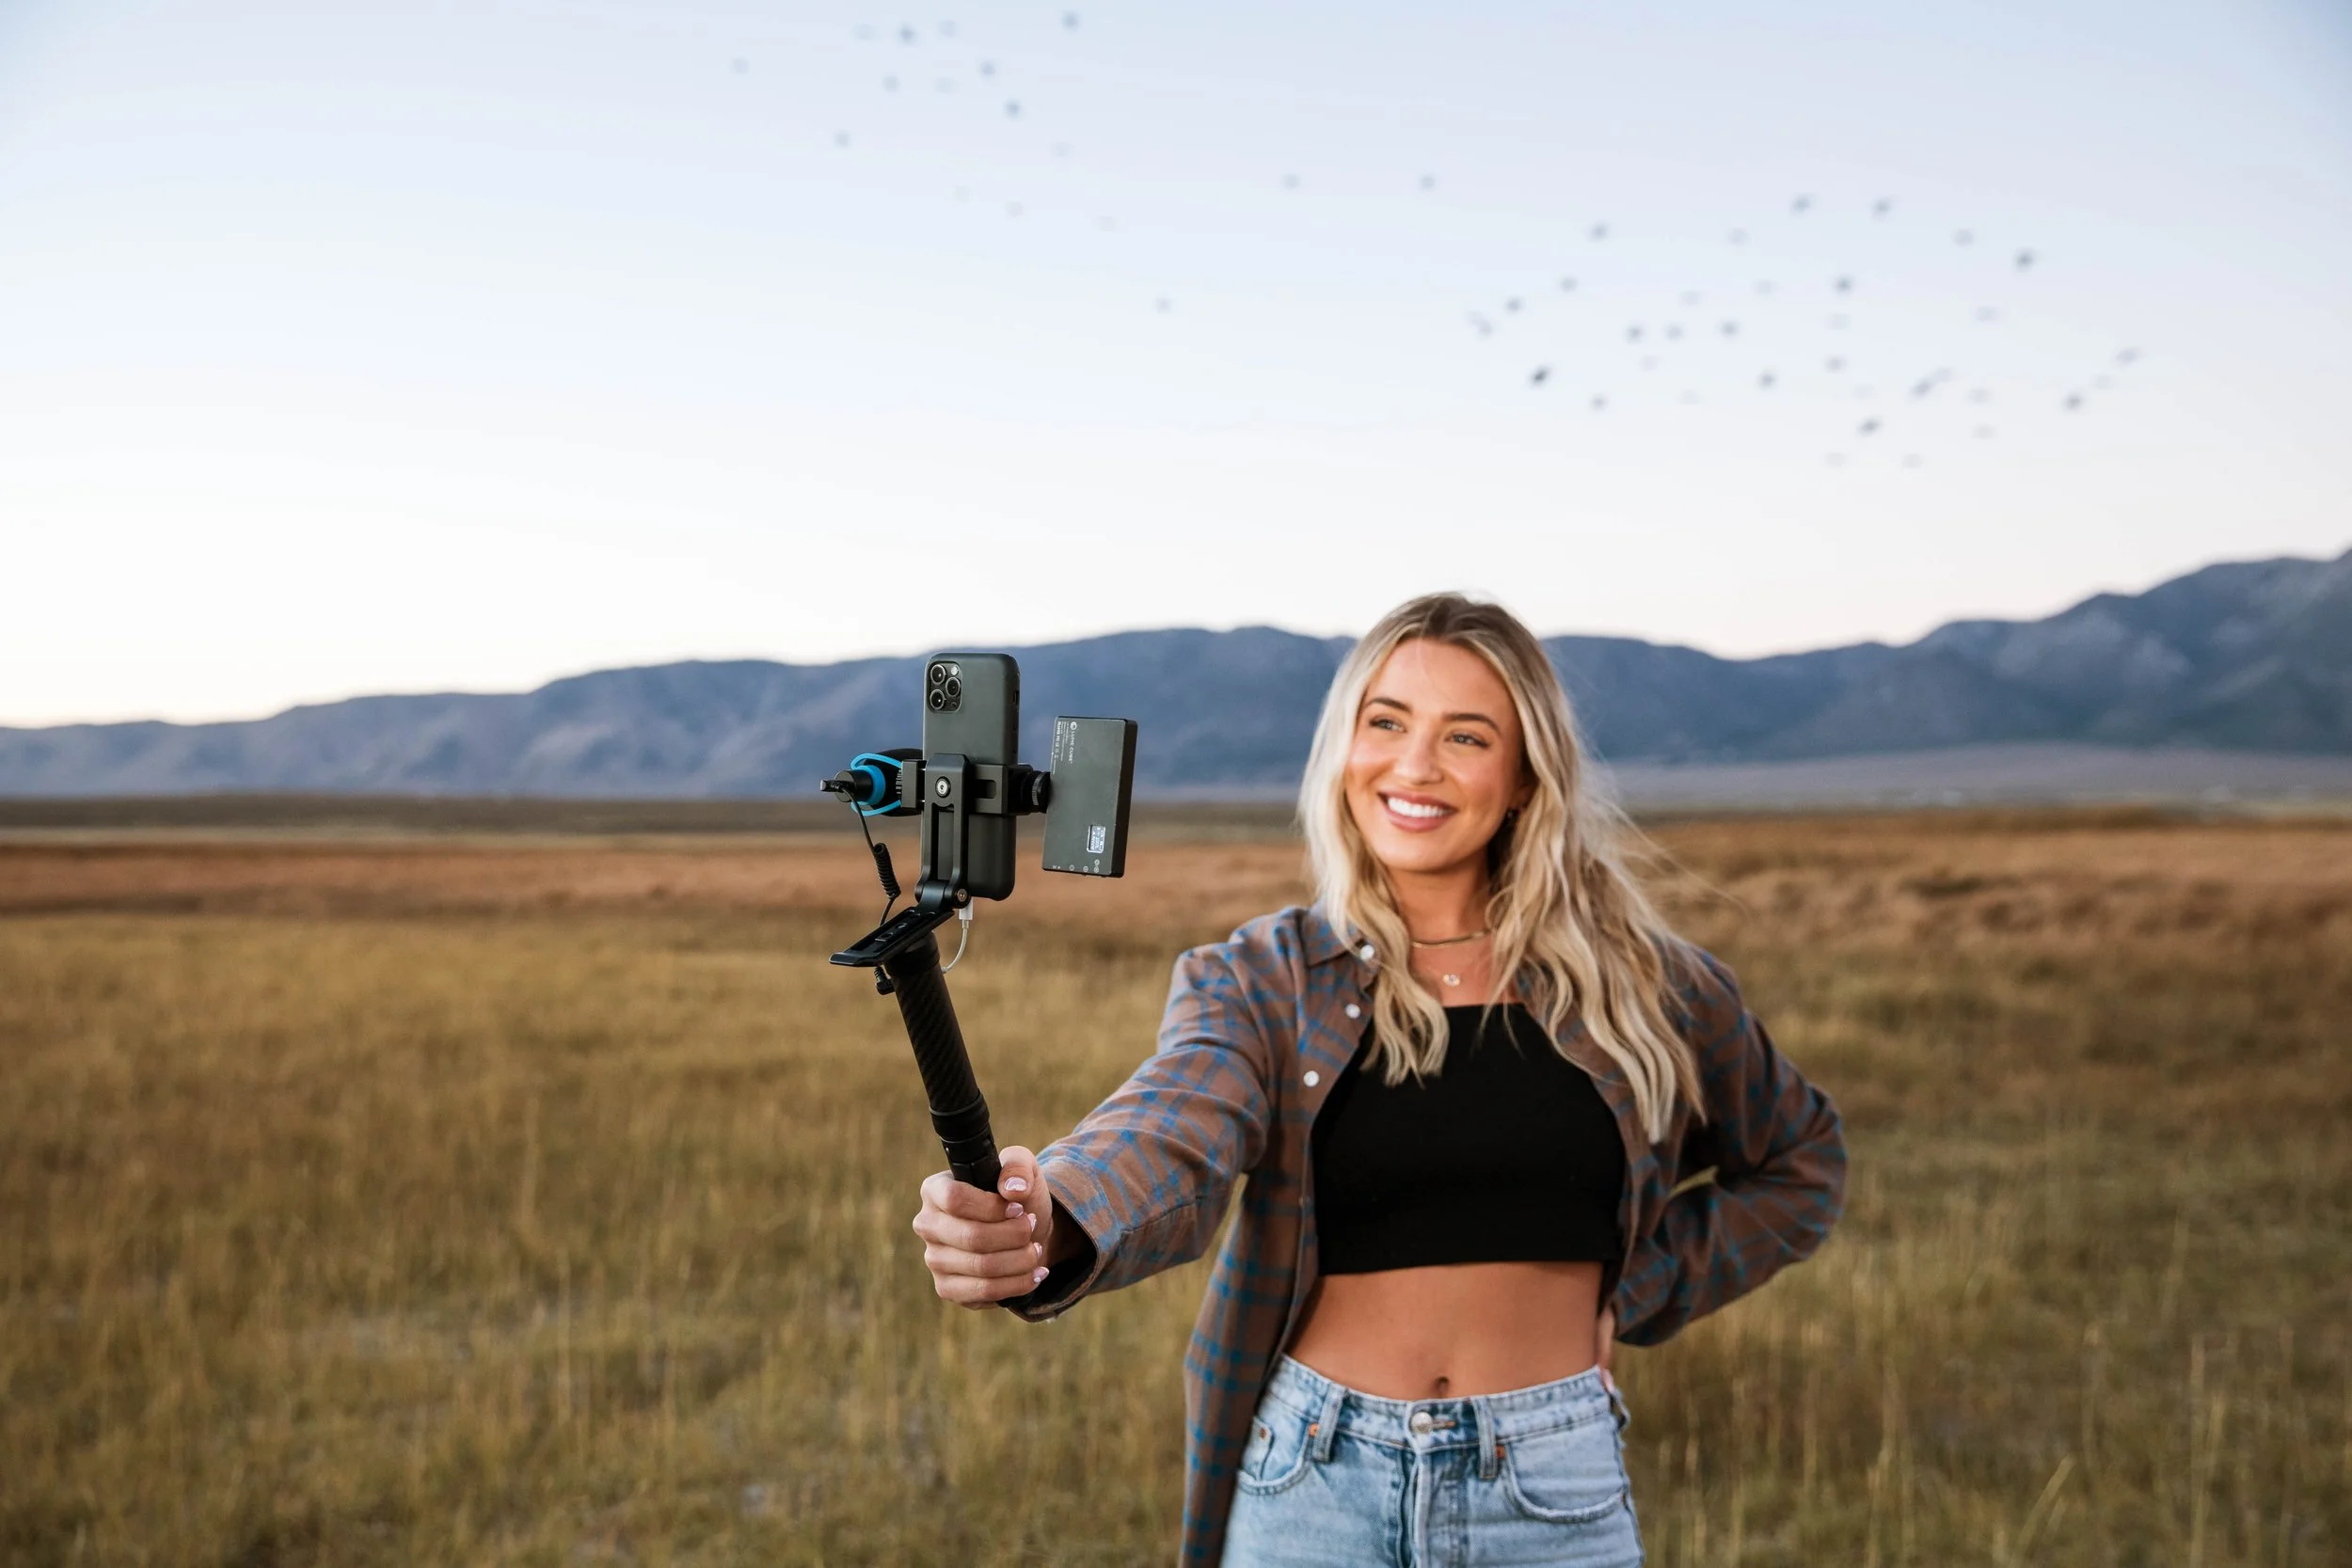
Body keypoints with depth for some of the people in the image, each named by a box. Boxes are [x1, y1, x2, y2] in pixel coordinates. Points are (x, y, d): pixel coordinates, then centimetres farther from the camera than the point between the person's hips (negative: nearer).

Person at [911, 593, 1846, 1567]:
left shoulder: (1633, 981, 1)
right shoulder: (1255, 983, -3)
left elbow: (1798, 1165, 15)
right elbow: (1167, 1140, -23)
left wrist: (1633, 1293, 2)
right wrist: (1041, 1228, -44)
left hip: (1555, 1488, 1)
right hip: (1317, 1483, 0)